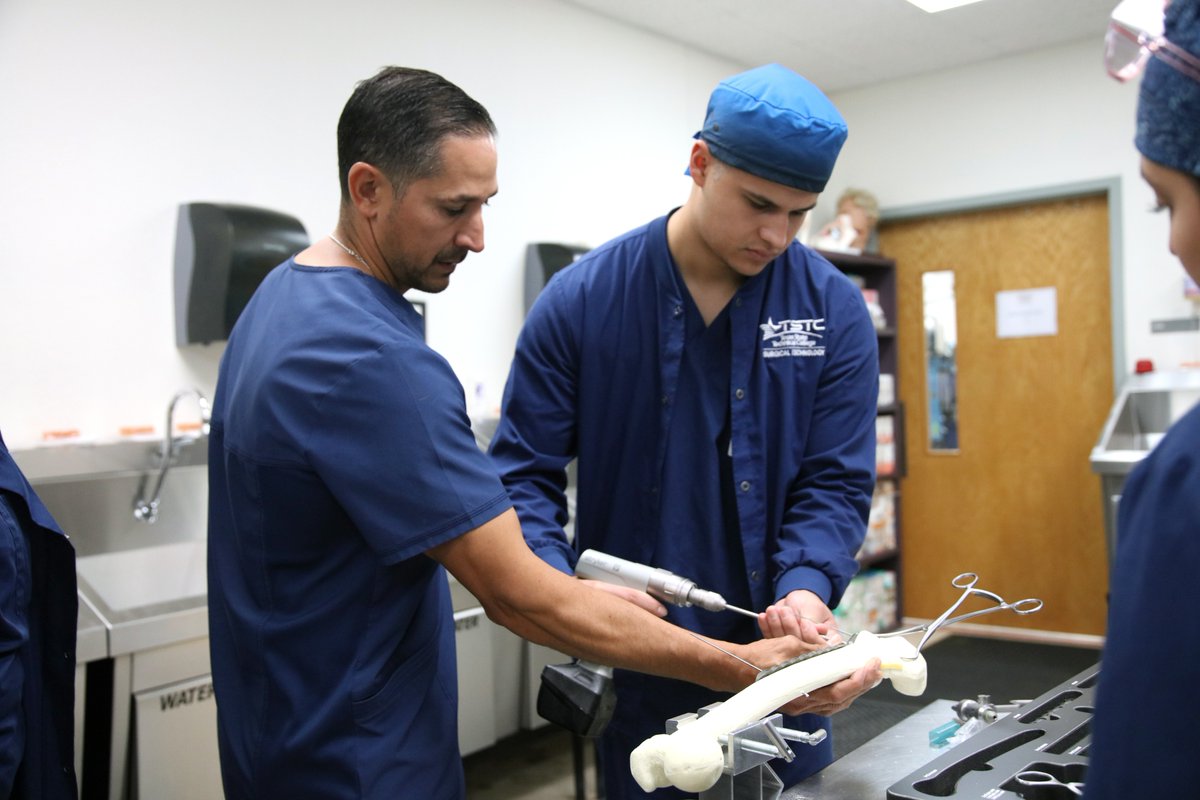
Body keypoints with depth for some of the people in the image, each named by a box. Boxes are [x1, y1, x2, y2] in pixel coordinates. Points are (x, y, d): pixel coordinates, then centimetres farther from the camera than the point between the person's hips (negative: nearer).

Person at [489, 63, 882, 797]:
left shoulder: (834, 310, -6)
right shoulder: (581, 301, -9)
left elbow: (836, 481, -6)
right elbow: (523, 472, -7)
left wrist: (807, 587, -24)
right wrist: (564, 588, -23)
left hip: (782, 656, 2)